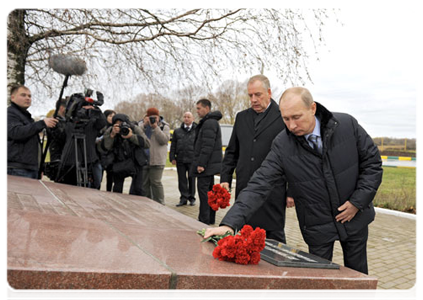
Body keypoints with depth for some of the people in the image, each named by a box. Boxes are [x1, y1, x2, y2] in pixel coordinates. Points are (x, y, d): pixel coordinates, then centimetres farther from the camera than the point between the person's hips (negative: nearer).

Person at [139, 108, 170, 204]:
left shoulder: (164, 126, 3)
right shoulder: (142, 124, 12)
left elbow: (164, 140, -12)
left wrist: (155, 127, -16)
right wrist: (144, 124, -13)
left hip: (157, 160, -4)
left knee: (156, 182, -6)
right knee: (144, 182, 11)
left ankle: (159, 204, 4)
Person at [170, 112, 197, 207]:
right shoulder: (177, 131, 13)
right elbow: (173, 146, 13)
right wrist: (172, 158, 4)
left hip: (192, 160, -2)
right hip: (180, 160, 3)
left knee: (191, 179, 4)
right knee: (182, 179, 5)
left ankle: (191, 198, 17)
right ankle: (183, 198, 13)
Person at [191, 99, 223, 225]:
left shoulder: (209, 123, -14)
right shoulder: (211, 122, 20)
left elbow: (208, 145, -22)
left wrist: (201, 164, -22)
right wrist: (200, 162, 22)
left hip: (207, 165, -11)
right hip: (210, 165, 11)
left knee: (203, 190, -6)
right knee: (209, 191, 14)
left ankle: (204, 220, -1)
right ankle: (210, 218, 23)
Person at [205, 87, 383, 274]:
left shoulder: (347, 125, -15)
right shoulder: (282, 145, -19)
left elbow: (372, 162, -4)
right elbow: (259, 185, -24)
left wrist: (358, 201, -12)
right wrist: (230, 223, -34)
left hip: (355, 217, 2)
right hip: (317, 227, -2)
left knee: (358, 277, 20)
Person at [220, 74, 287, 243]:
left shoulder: (284, 117, -2)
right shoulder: (241, 117, 13)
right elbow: (231, 152, 17)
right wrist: (225, 179, 7)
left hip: (272, 191, -4)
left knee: (274, 238, 4)